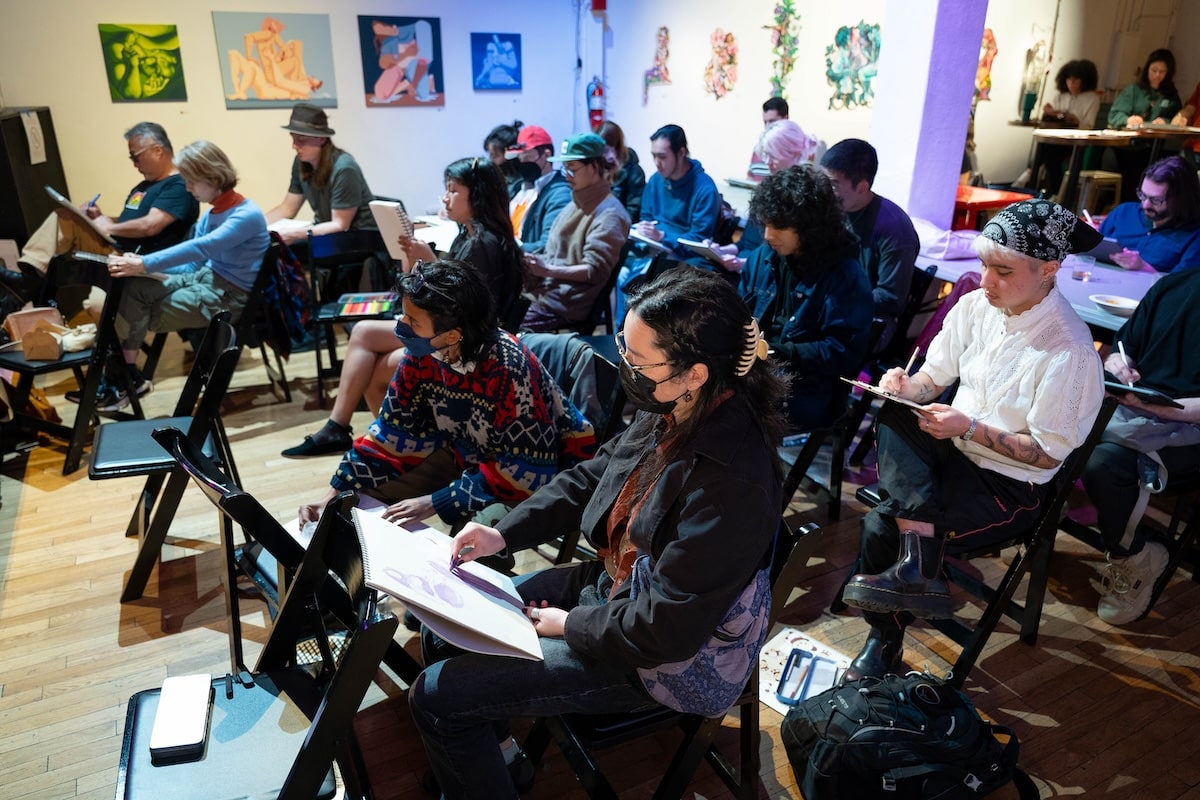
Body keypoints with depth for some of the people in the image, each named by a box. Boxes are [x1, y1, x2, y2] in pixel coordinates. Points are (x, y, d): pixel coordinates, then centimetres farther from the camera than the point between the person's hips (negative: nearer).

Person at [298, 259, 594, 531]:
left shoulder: (509, 369, -33)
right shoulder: (421, 353, -14)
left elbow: (528, 470, -30)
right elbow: (394, 430, -4)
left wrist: (433, 503, -30)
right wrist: (334, 495, -11)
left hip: (543, 472, -6)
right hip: (468, 455, 6)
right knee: (366, 492, -2)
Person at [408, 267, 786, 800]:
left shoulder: (730, 484, -35)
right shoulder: (672, 411, -11)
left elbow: (666, 630, -28)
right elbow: (592, 476, 5)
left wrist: (569, 625, -13)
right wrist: (504, 534, -2)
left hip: (648, 656, -8)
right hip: (608, 580, 8)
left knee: (435, 696, -6)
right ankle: (487, 747, 38)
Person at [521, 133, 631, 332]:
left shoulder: (609, 213, -9)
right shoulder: (577, 203, 18)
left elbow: (595, 271, -16)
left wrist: (548, 270, -22)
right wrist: (531, 260, 2)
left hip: (567, 304, -9)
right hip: (543, 292, 9)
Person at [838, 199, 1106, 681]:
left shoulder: (1068, 350, -21)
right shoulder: (976, 306, -4)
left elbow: (1049, 452, -16)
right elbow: (935, 376, 6)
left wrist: (970, 428, -26)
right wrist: (908, 387, -17)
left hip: (1012, 484, -6)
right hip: (955, 448, 7)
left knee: (882, 524, -24)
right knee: (893, 418, -25)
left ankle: (885, 647, -6)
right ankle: (919, 562, -24)